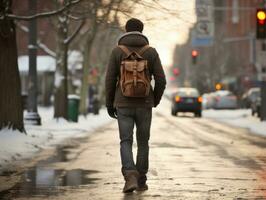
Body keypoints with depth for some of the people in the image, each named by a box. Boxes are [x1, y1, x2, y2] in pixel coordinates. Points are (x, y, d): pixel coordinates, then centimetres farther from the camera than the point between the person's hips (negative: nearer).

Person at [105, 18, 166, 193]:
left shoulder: (117, 51, -2)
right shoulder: (151, 52, -1)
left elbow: (110, 80, -4)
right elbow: (161, 80, -3)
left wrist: (110, 104, 8)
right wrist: (155, 100, 14)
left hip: (123, 105, -1)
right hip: (144, 105, 1)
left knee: (126, 142, 2)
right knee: (143, 143, 13)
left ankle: (130, 177, -19)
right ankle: (141, 181, 16)